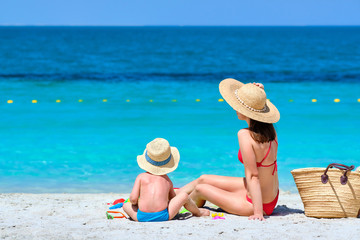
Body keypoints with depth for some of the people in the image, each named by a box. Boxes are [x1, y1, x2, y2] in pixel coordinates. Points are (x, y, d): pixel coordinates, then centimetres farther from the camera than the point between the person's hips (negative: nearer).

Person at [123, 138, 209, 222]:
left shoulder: (141, 177, 12)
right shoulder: (167, 180, 18)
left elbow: (133, 199, 2)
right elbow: (173, 199, 30)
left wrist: (135, 203, 25)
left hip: (142, 217, 0)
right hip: (162, 216, 0)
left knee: (126, 205, 25)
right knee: (184, 196, 15)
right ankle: (197, 212, 38)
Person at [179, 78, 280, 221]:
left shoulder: (245, 135, -28)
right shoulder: (269, 130, -7)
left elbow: (253, 175, -28)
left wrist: (258, 212, -27)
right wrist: (260, 95, 0)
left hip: (257, 203, -8)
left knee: (200, 188, 12)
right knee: (203, 179, 21)